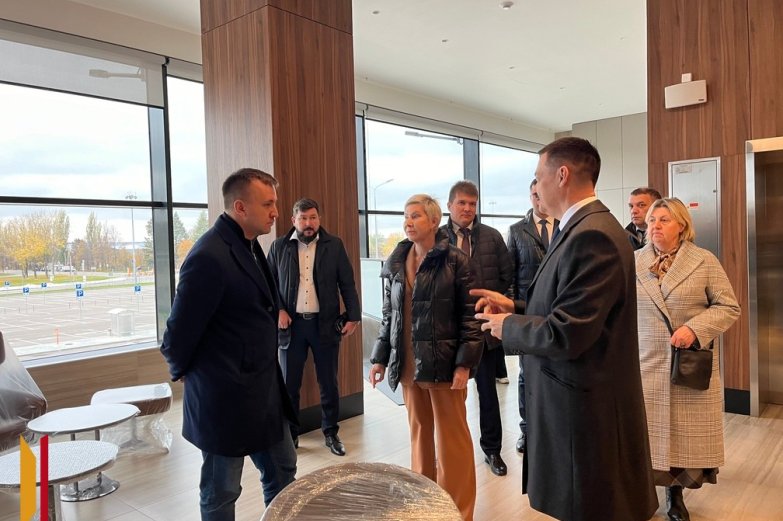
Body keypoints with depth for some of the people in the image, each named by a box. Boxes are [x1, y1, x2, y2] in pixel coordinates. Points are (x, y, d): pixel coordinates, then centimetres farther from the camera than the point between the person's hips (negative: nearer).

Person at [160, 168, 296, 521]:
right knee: (221, 492, 12)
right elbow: (179, 332, -17)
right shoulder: (210, 256, -24)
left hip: (264, 390, 8)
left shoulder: (249, 245, 5)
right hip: (226, 397, -8)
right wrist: (184, 373, -1)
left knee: (282, 471, 20)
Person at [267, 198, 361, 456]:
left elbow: (347, 283, 2)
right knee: (289, 384, 9)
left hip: (325, 324, 0)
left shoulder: (334, 245, 1)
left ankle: (331, 433, 26)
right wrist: (278, 310, -9)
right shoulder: (279, 247, 3)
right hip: (291, 324, 1)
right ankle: (290, 435, 25)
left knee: (329, 383, 9)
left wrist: (353, 316, -4)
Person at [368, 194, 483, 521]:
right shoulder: (395, 263, 7)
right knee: (420, 432, 16)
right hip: (408, 363, 5)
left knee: (451, 436, 6)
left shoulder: (455, 261, -8)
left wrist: (464, 363, -14)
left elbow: (471, 316, -9)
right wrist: (380, 357, 10)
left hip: (443, 362, -4)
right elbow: (389, 316, 12)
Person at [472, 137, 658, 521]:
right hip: (576, 403, 10)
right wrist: (515, 307, 7)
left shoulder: (592, 235, -23)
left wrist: (508, 326, -11)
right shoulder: (581, 228, 9)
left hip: (584, 413, -10)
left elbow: (566, 335, -27)